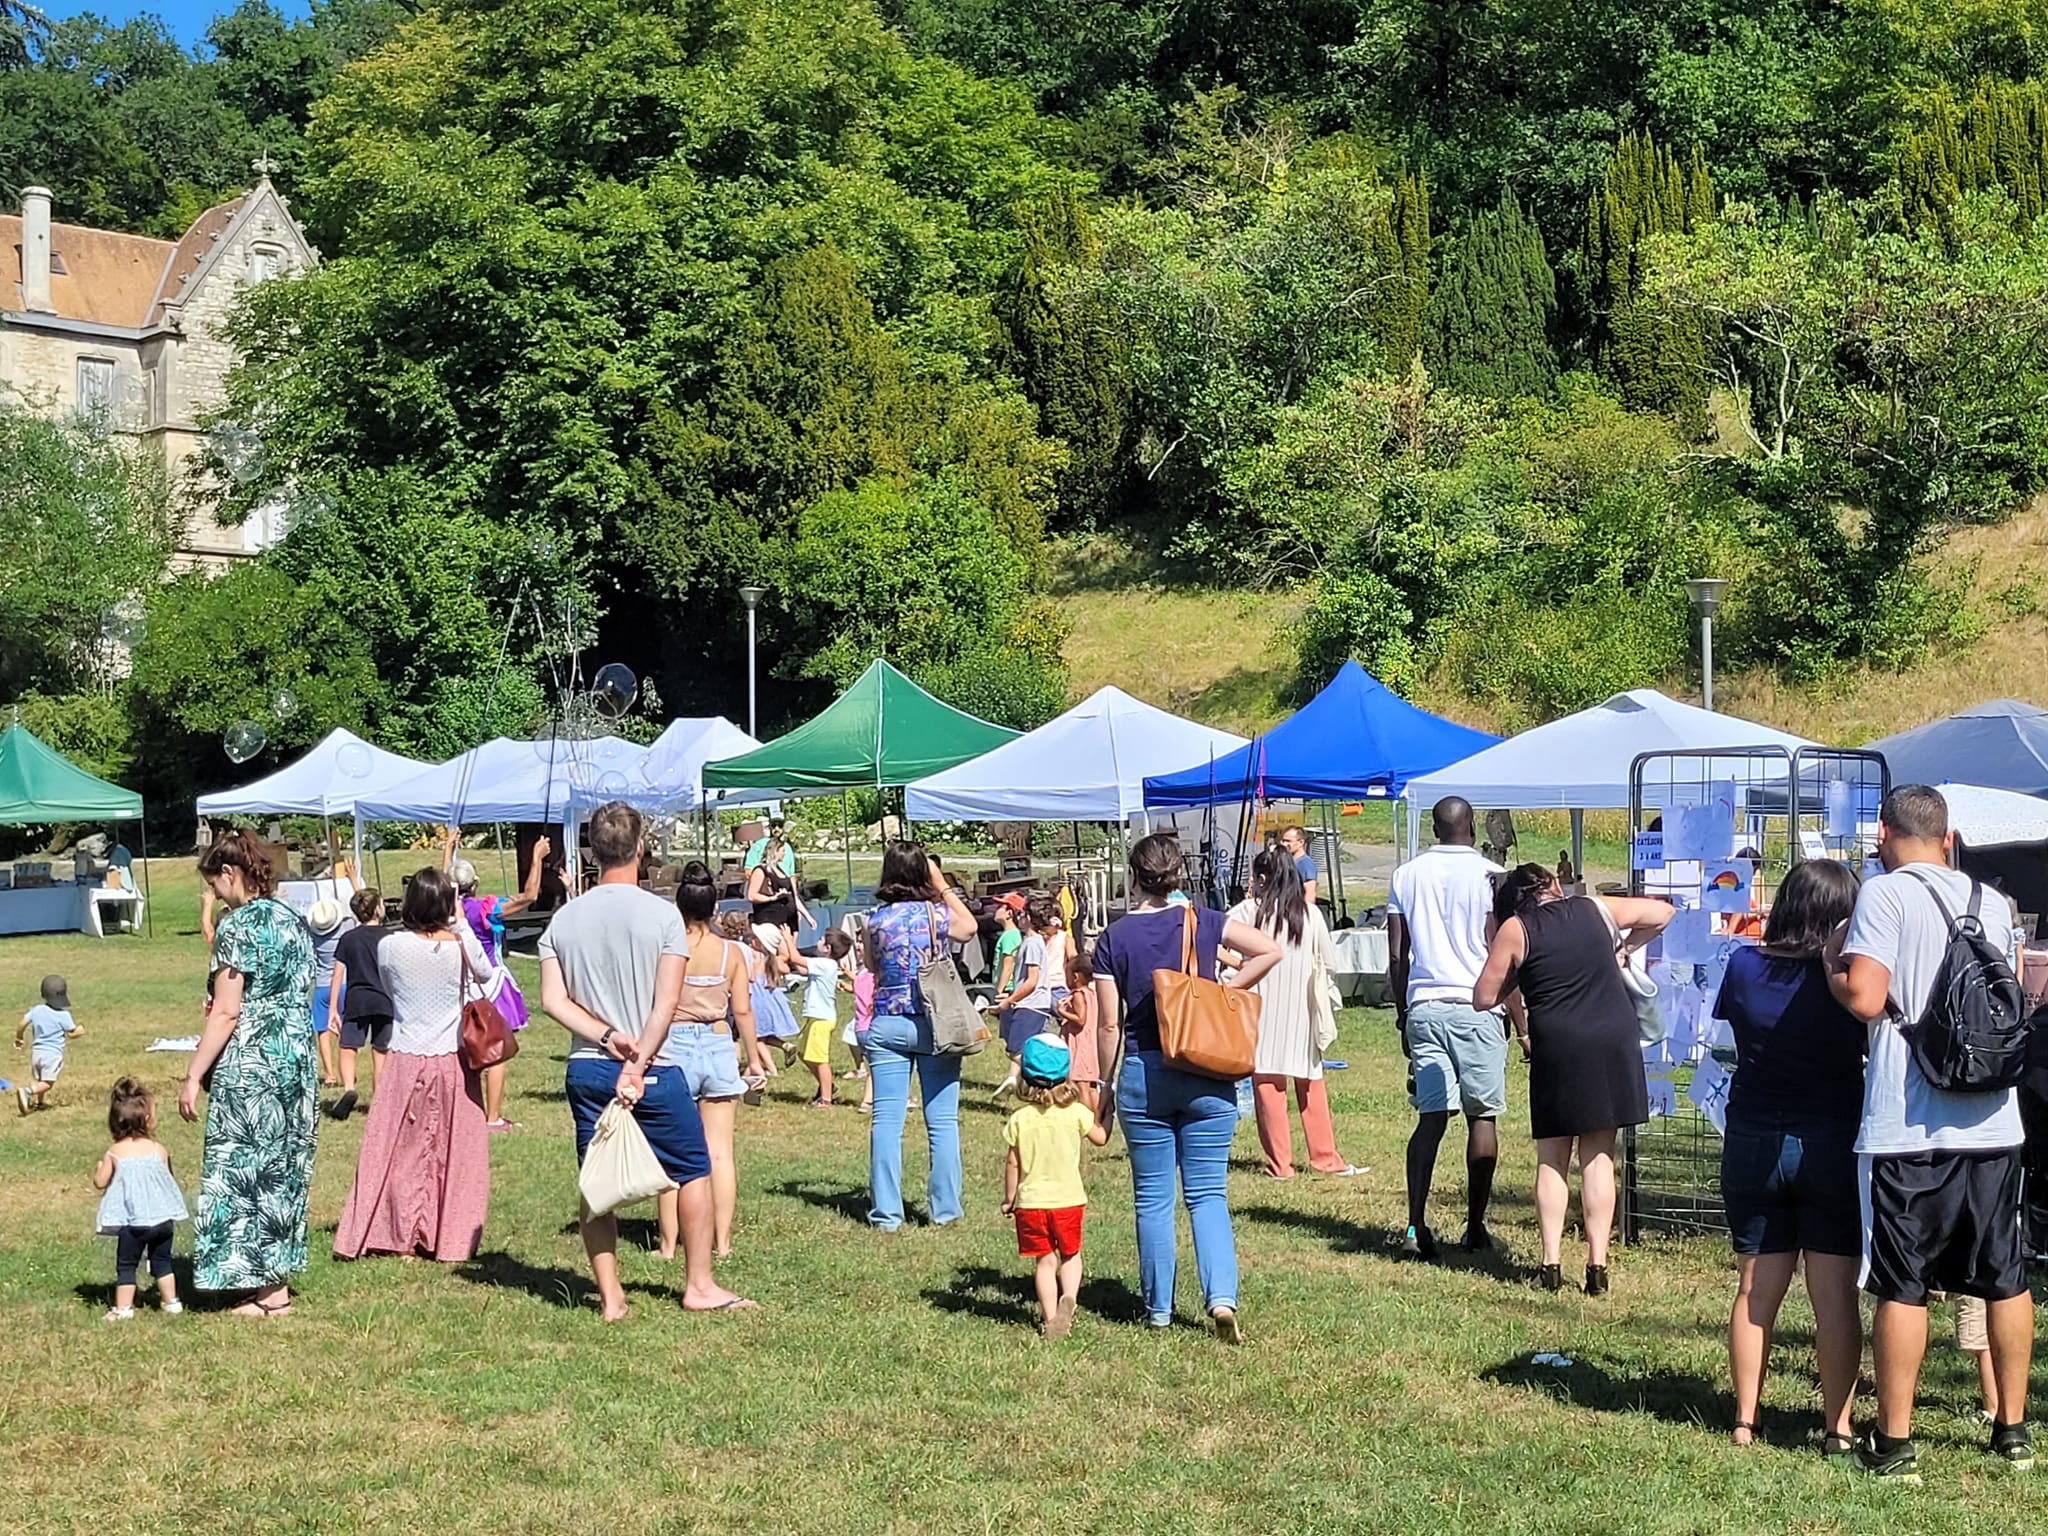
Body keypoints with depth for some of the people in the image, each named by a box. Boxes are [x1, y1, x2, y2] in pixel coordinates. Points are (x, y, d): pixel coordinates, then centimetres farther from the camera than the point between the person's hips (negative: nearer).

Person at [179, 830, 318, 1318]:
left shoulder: (237, 927, -13)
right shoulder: (292, 921, 11)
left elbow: (226, 1012, -17)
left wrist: (194, 1076, -13)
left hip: (249, 1063, -8)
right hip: (297, 1057, 8)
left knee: (244, 1169, 1)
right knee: (284, 1168, 14)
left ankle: (271, 1294, 4)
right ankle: (278, 1274, 21)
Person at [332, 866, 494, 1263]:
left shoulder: (390, 947, -9)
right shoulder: (459, 946, -10)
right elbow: (486, 972, 13)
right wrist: (460, 921, 11)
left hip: (405, 1062, 0)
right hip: (453, 1063, 0)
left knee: (400, 1152, 9)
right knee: (454, 1153, 8)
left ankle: (402, 1238, 13)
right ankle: (451, 1240, 12)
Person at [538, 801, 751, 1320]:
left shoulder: (564, 918, 4)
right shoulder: (661, 914, -7)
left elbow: (553, 1000, -4)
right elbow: (666, 1003, -14)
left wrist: (607, 1037, -9)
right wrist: (638, 1065, -13)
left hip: (585, 1069, 3)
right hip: (655, 1071, -3)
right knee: (693, 1172, 13)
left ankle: (610, 1296, 11)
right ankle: (699, 1285, 16)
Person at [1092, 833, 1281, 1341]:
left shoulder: (1113, 939, -2)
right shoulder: (1203, 922, 0)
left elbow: (1108, 1024, -1)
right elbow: (1270, 951, -10)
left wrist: (1106, 1089, 9)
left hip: (1143, 1076, -1)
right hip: (1208, 1077, 1)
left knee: (1152, 1198, 10)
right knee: (1207, 1193, 6)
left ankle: (1158, 1309, 14)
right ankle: (1222, 1297, -11)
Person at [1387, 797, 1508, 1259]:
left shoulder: (1406, 875, 9)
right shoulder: (1487, 874, -2)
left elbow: (1397, 955, 9)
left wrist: (1402, 1013, 18)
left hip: (1423, 1007, 3)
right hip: (1475, 1007, -3)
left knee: (1431, 1116, 1)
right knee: (1483, 1116, 5)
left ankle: (1416, 1225, -11)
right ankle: (1475, 1227, 6)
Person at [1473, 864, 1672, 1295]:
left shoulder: (1514, 931, 2)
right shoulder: (1596, 909, 10)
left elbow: (1483, 999, 1)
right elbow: (1662, 912, 23)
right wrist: (1624, 949, 30)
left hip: (1558, 1046, -2)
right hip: (1615, 1039, 2)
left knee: (1552, 1159, 10)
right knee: (1598, 1158, 7)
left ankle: (1551, 1263, 6)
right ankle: (1597, 1264, 3)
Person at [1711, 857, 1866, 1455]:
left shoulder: (1743, 966, -4)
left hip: (1752, 1147, 3)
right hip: (1831, 1147, -3)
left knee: (1756, 1291, 11)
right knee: (1835, 1296, 4)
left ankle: (1745, 1421, 16)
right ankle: (1836, 1428, 6)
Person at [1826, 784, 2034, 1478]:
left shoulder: (1884, 893, -8)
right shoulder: (1992, 903, 10)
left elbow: (1865, 998, -18)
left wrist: (1832, 965, 1)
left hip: (1908, 1127, -5)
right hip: (1994, 1121, 5)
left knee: (1902, 1287, 1)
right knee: (2005, 1279, 14)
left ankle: (1894, 1443, 6)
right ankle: (2013, 1431, 23)